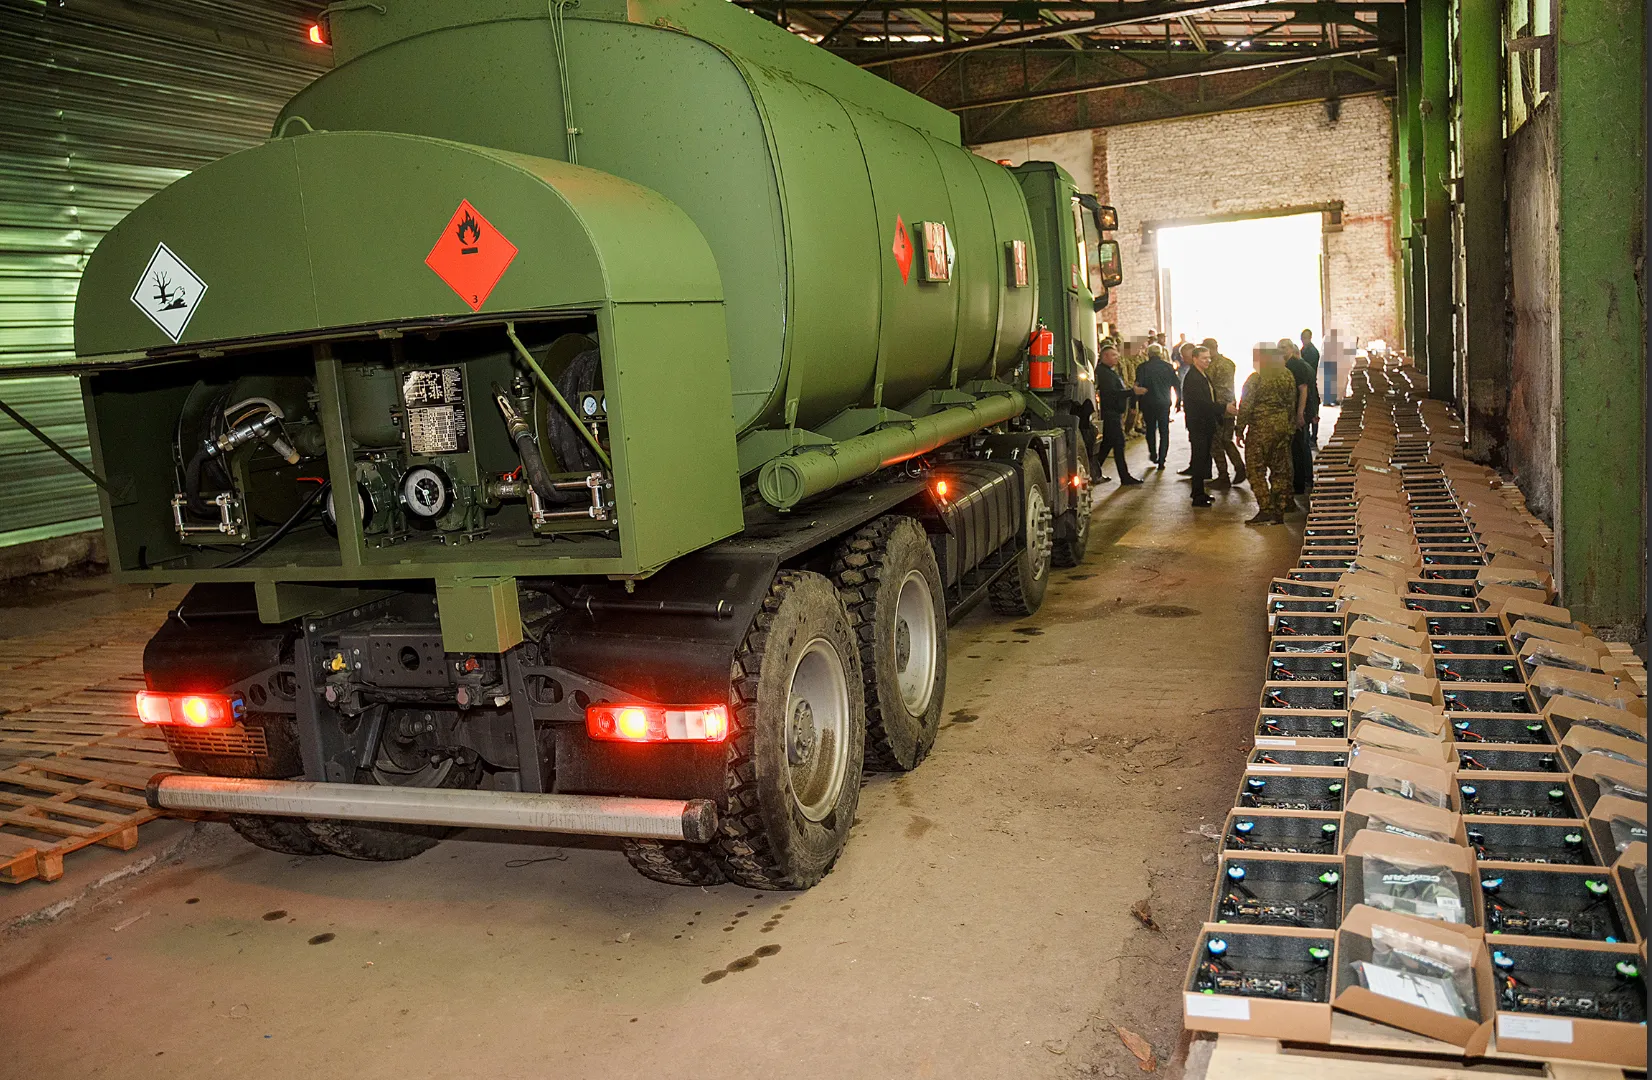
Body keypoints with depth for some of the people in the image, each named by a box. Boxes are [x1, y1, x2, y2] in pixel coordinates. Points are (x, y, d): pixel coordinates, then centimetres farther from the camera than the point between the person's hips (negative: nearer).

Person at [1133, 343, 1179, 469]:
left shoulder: (1143, 367, -7)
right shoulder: (1168, 366, 0)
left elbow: (1138, 387, -10)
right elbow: (1176, 386, 4)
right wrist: (1178, 403, 13)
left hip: (1148, 403, -1)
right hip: (1164, 403, 1)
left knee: (1150, 430, 19)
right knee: (1164, 432, 7)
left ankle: (1153, 455, 26)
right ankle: (1161, 460, 0)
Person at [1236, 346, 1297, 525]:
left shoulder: (1256, 378, -11)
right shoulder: (1288, 376, 7)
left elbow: (1246, 407, -11)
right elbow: (1292, 405, 11)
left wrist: (1240, 431, -4)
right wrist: (1288, 426, 20)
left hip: (1260, 429, -6)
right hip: (1282, 428, 6)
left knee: (1256, 469, 0)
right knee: (1280, 470, 9)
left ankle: (1266, 509, -6)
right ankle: (1279, 512, 13)